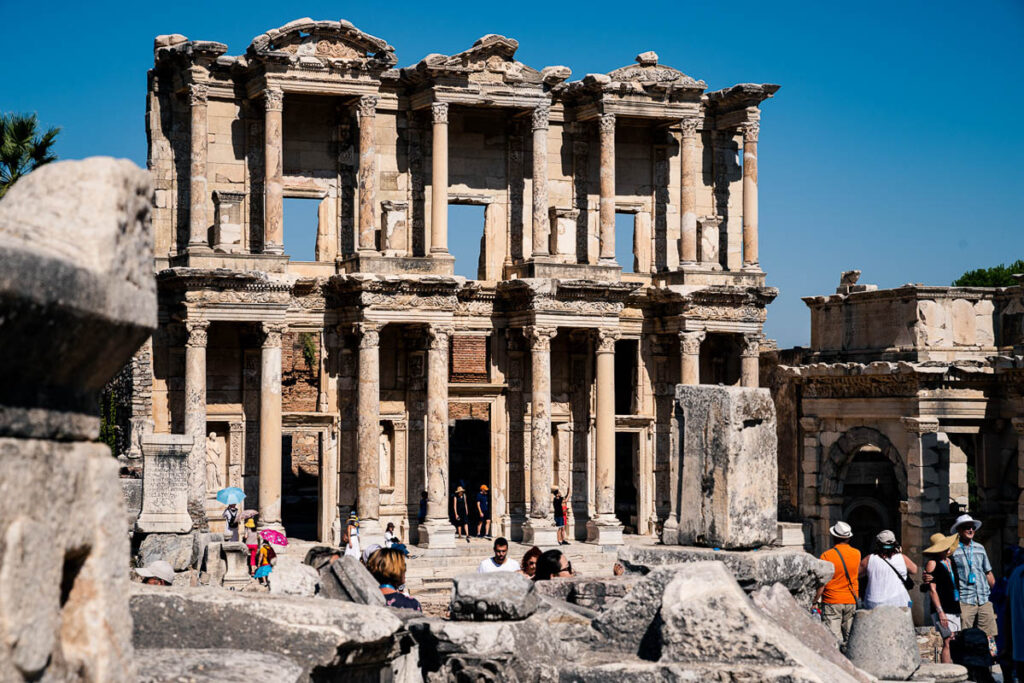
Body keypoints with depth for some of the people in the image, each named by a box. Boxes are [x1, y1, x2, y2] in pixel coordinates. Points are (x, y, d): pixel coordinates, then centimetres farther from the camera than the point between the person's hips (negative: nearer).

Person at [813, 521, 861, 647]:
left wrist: (815, 600, -3)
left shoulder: (827, 555, -12)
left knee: (833, 639, -5)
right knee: (849, 637, 11)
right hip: (851, 601, 4)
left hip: (832, 601, -4)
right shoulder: (857, 554, 2)